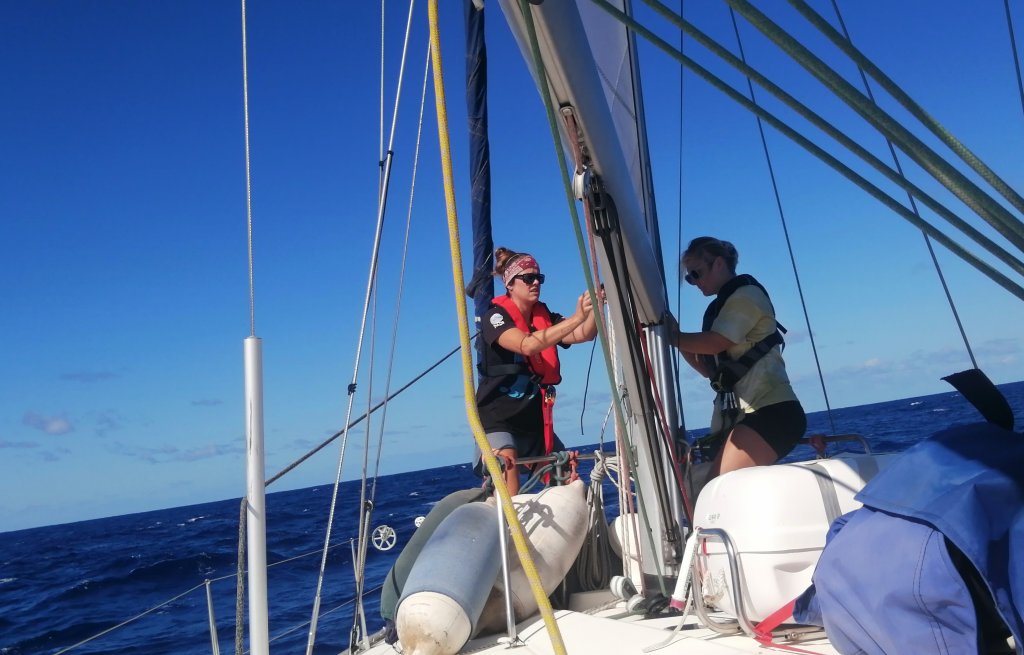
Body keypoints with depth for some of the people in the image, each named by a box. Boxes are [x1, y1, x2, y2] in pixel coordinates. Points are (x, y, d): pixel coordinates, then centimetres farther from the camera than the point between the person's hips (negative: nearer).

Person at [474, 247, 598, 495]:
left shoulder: (544, 317, 7)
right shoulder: (495, 317, -11)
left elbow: (585, 334, -8)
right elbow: (527, 345, -31)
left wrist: (595, 307, -28)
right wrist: (576, 318, -38)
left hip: (535, 420, 7)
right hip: (498, 420, -7)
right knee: (509, 496, -23)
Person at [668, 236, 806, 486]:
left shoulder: (746, 294, 0)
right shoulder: (723, 306, 23)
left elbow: (714, 343, -14)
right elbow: (708, 368, 17)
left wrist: (671, 336, -4)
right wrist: (677, 338, 5)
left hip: (771, 411, -8)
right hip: (740, 415, 8)